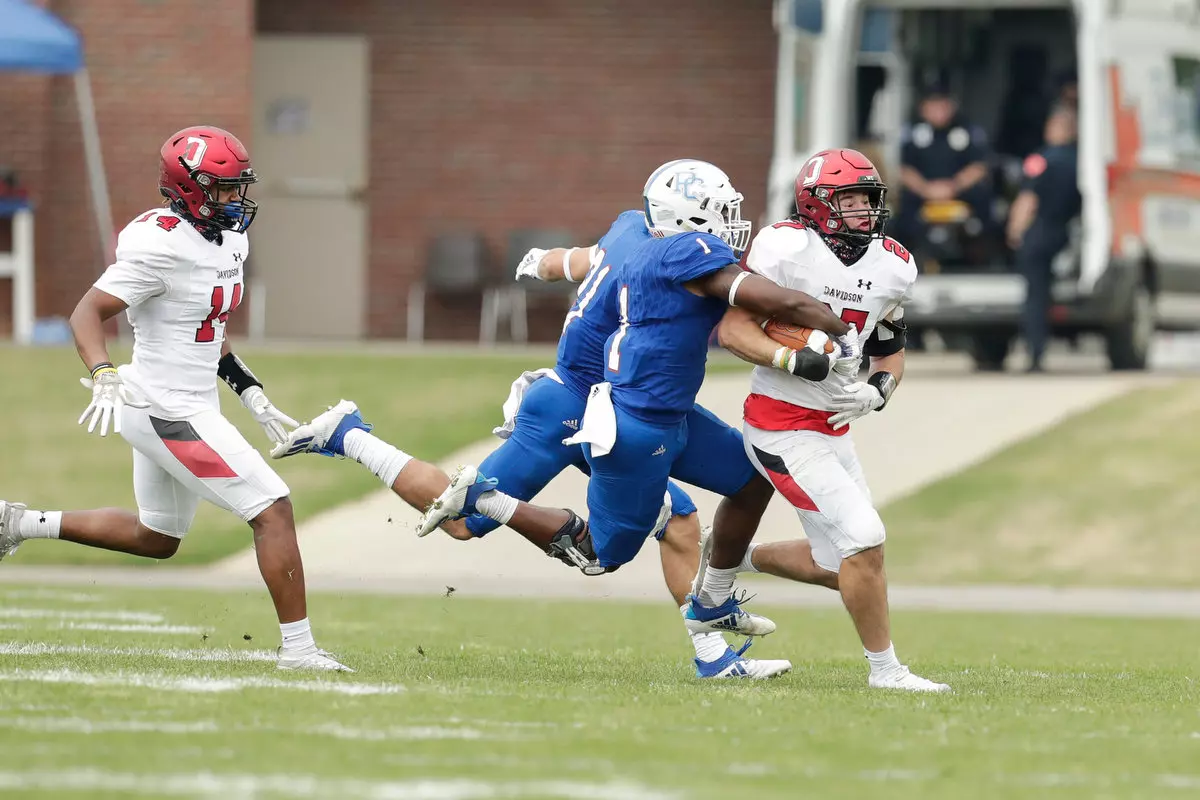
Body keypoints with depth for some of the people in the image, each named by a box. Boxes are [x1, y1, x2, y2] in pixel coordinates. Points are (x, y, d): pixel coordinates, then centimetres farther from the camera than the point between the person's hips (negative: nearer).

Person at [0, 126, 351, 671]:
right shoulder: (162, 246, -20)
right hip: (170, 414, -10)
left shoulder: (229, 241, 9)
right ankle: (298, 647, -6)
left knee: (157, 539, 23)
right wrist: (103, 376, -37)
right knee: (274, 510, -11)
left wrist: (252, 396, 18)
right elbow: (87, 313, -21)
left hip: (191, 406, 10)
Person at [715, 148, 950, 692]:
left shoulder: (894, 269, 4)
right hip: (783, 429, -8)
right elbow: (733, 330, -17)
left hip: (833, 429, 8)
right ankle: (884, 667, 2)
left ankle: (731, 559, 36)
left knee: (843, 564, 14)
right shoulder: (785, 248, -16)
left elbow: (891, 353, 16)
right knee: (864, 541, -14)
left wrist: (880, 387, -7)